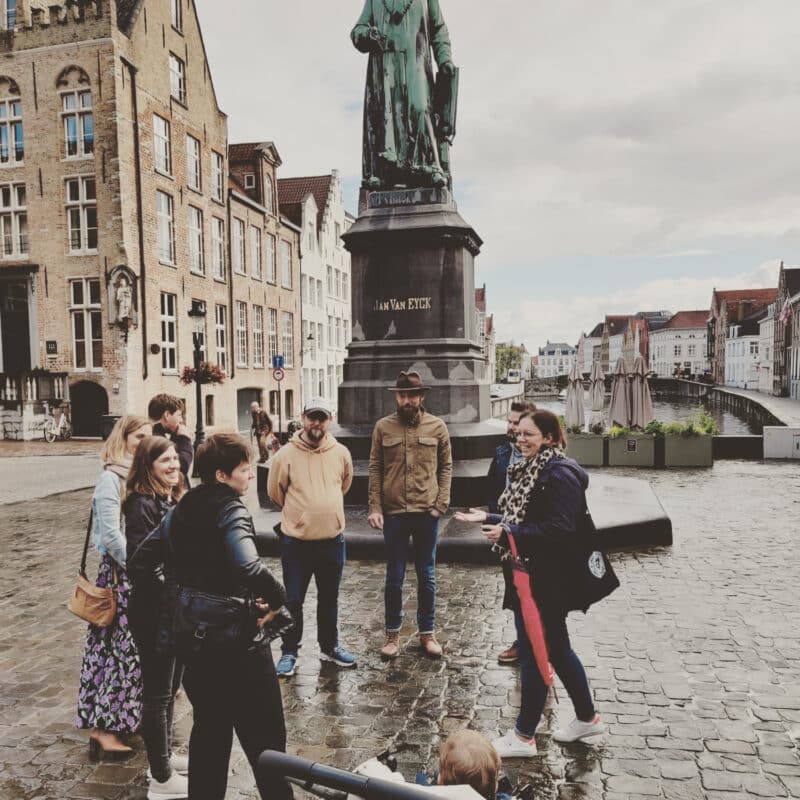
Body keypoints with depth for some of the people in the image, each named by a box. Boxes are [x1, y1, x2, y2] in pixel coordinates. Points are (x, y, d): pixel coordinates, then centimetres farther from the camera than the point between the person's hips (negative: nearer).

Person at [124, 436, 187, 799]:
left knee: (170, 688, 20)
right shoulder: (143, 505, -19)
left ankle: (164, 756, 37)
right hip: (153, 614, -8)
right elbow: (139, 565, -23)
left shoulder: (173, 501, 7)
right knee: (157, 694, 5)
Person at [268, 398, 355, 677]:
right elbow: (275, 493, 2)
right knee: (293, 600, 8)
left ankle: (330, 646, 35)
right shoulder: (286, 455, -11)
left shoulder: (341, 453, -2)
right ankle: (289, 652, 25)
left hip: (332, 540, 3)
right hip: (296, 542, -3)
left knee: (329, 598, 18)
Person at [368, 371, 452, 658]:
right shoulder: (383, 427, 0)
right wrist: (375, 508, -6)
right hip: (393, 513, 0)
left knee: (427, 576, 12)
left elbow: (446, 467, 3)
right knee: (394, 577, 11)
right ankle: (392, 632, 26)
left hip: (427, 513, 0)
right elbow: (375, 469, 1)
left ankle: (427, 632, 27)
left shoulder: (437, 426, 1)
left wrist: (441, 504, -5)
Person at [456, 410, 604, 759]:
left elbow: (558, 528, -25)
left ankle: (524, 737, 16)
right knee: (557, 648, 20)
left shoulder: (560, 474, -18)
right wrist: (487, 518, 12)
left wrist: (509, 534, -24)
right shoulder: (530, 469, 11)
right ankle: (587, 718, 37)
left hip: (546, 582, -10)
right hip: (529, 574, 10)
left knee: (533, 652, 1)